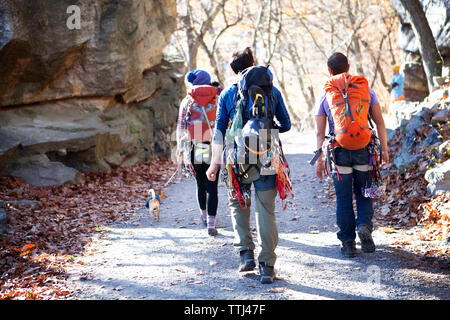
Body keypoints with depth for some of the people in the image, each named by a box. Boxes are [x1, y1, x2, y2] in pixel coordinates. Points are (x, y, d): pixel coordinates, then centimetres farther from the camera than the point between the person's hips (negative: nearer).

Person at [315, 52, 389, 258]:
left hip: (339, 152, -1)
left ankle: (348, 242, 9)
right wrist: (384, 149, 7)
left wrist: (320, 160, 3)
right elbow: (379, 122, 2)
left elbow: (320, 133, -1)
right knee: (363, 194, 15)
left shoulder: (326, 96, 1)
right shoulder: (366, 90, 3)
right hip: (363, 150, 1)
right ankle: (364, 226, -9)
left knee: (343, 199, 7)